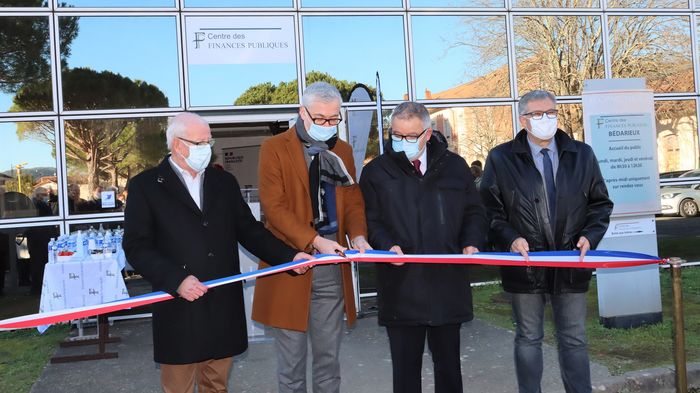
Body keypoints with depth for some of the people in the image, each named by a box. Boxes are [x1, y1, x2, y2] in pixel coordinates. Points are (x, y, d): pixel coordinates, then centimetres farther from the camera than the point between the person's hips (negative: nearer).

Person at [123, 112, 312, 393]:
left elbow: (249, 230, 12)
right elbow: (136, 246, -7)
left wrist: (290, 256, -1)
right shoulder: (145, 185, -1)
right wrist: (176, 281, -20)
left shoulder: (225, 182, 13)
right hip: (179, 307, -4)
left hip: (224, 306, 4)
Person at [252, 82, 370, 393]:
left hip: (332, 268, 4)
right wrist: (315, 241, -20)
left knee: (329, 356, 13)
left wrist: (358, 234, -9)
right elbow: (274, 206, -11)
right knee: (291, 359, 6)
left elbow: (353, 201, 12)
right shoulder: (275, 148, -4)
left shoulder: (342, 151, 12)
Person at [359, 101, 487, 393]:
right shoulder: (376, 172, 2)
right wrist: (387, 245, -17)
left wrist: (471, 243, -5)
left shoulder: (454, 166, 8)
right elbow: (370, 221, 1)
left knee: (448, 363, 15)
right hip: (401, 288, -2)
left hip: (448, 284, 2)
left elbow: (473, 212, 13)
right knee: (405, 367, 7)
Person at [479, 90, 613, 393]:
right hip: (525, 264, -2)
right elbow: (489, 210, -1)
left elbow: (600, 203, 11)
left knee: (574, 339, 11)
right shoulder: (500, 159, -2)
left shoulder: (582, 155, 6)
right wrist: (510, 239, -16)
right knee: (528, 339, 11)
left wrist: (590, 235, -6)